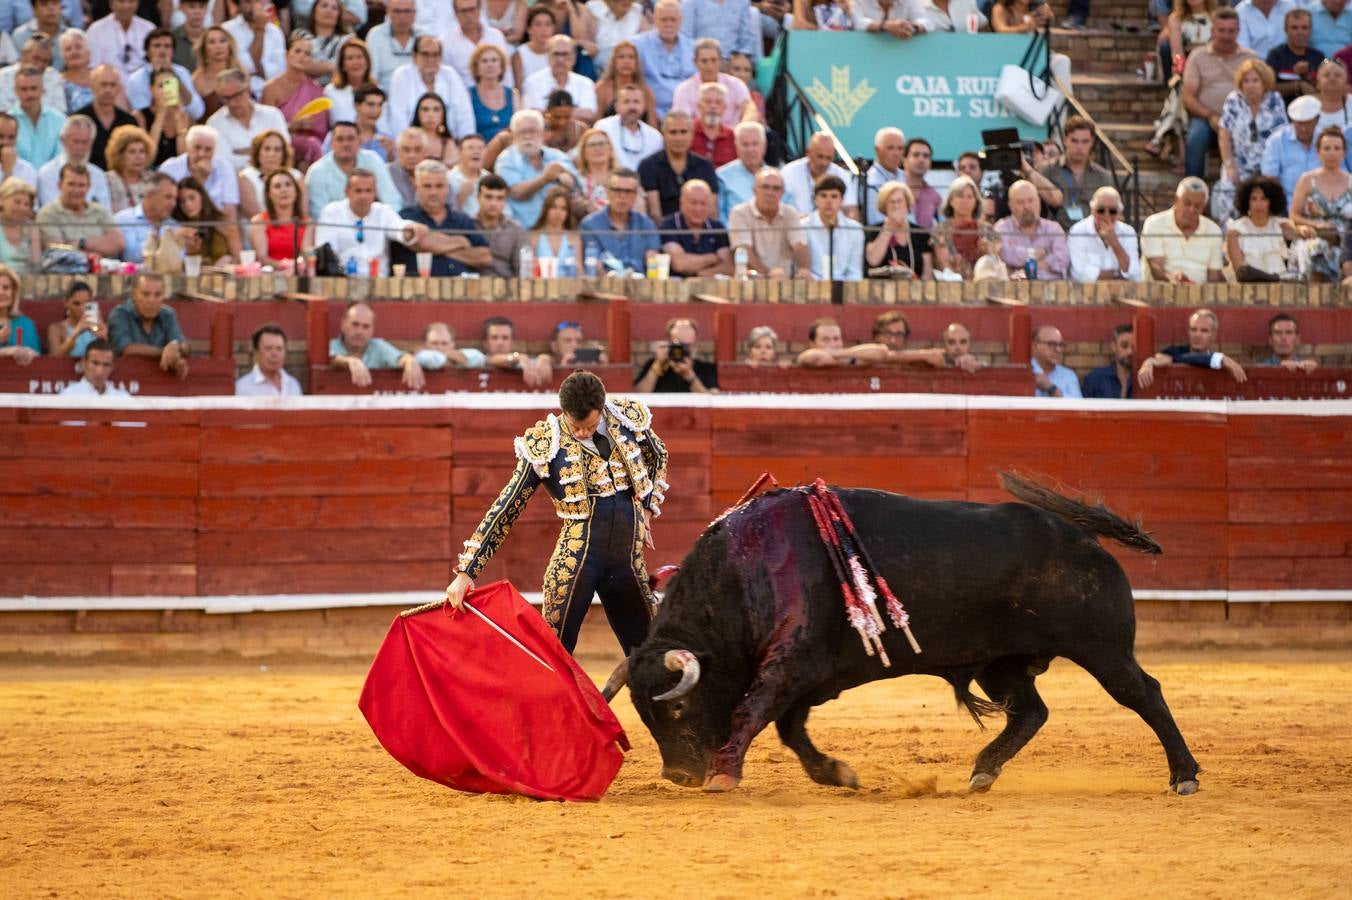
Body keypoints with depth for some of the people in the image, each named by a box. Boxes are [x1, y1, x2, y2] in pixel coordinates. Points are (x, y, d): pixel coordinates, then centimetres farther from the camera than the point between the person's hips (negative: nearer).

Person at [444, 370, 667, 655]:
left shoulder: (629, 419, -2)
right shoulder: (544, 445, -12)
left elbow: (658, 457, 22)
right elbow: (505, 509, -8)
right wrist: (466, 572, -12)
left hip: (628, 557, 4)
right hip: (576, 561, -4)